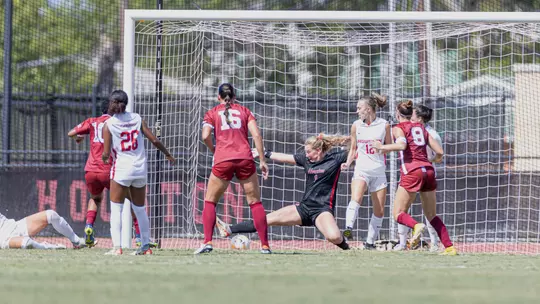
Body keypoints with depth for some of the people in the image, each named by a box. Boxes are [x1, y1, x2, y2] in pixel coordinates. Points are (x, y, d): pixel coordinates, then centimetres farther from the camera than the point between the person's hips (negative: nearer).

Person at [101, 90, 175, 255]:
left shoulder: (108, 124, -6)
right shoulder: (137, 118, 3)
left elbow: (106, 153, -9)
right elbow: (154, 140, 1)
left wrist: (104, 158, 14)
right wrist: (168, 154, 15)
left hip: (121, 169, -4)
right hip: (140, 169, 4)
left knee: (116, 209, 1)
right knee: (140, 209, 16)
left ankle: (117, 246, -11)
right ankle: (146, 246, 19)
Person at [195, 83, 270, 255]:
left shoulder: (212, 113, 13)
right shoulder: (244, 111, 16)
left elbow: (205, 136, -3)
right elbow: (256, 135, 5)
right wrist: (262, 160, 7)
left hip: (223, 161, -1)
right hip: (245, 159, 1)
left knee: (210, 201, 12)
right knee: (255, 202, 6)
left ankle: (207, 242, -3)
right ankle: (265, 245, 1)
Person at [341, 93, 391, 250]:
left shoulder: (384, 125, 1)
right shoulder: (356, 126, 6)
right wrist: (347, 163, -3)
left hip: (379, 171, 1)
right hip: (361, 170, -1)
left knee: (379, 211, 4)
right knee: (356, 198, -30)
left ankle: (370, 241, 17)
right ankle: (348, 228, -42)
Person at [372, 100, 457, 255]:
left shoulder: (398, 128, 4)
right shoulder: (421, 128, 19)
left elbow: (402, 144, -18)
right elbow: (439, 151, 14)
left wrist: (383, 147, -6)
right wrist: (435, 159, 35)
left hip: (412, 171, -5)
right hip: (428, 170, 5)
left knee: (398, 214, 1)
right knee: (431, 215, 14)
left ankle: (416, 226, -31)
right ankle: (449, 247, 1)